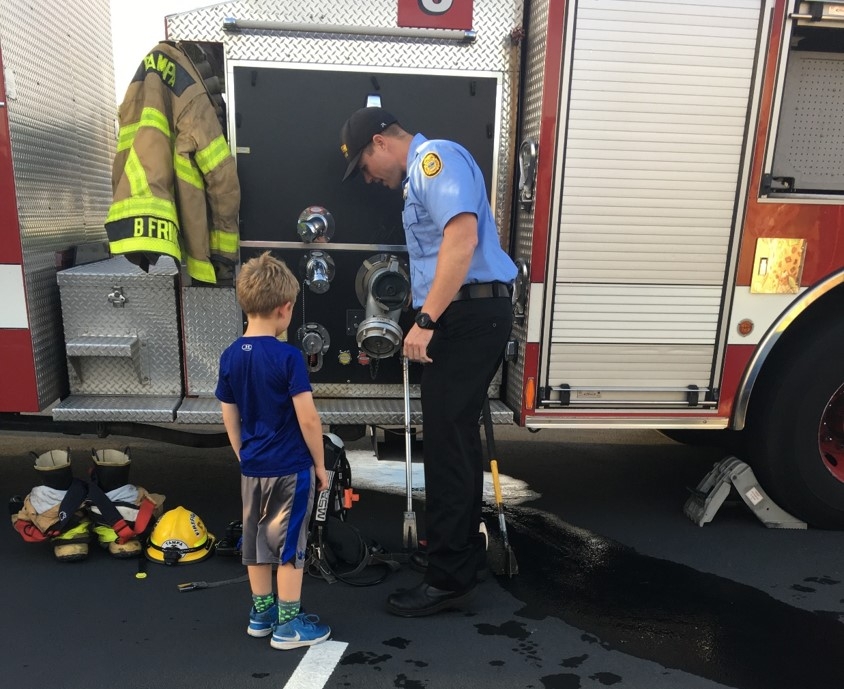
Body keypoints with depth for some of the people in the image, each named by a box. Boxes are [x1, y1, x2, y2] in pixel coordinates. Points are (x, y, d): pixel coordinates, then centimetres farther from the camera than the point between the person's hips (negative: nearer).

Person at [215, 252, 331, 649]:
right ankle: (289, 624, 16)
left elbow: (229, 418, 7)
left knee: (256, 541, 18)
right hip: (291, 467, -6)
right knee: (289, 545, 6)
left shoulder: (230, 357, 0)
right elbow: (308, 418, -18)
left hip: (252, 468, 6)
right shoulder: (288, 356, -18)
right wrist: (320, 464, -6)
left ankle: (261, 613, 32)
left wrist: (244, 458, 18)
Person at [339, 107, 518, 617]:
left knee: (448, 444, -7)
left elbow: (463, 237, -25)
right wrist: (424, 314, 29)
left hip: (470, 315, -11)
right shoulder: (421, 172, 24)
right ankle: (464, 548, 29)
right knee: (456, 437, 16)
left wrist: (426, 320, -25)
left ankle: (450, 579, 4)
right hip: (465, 314, 11)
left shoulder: (434, 157, -9)